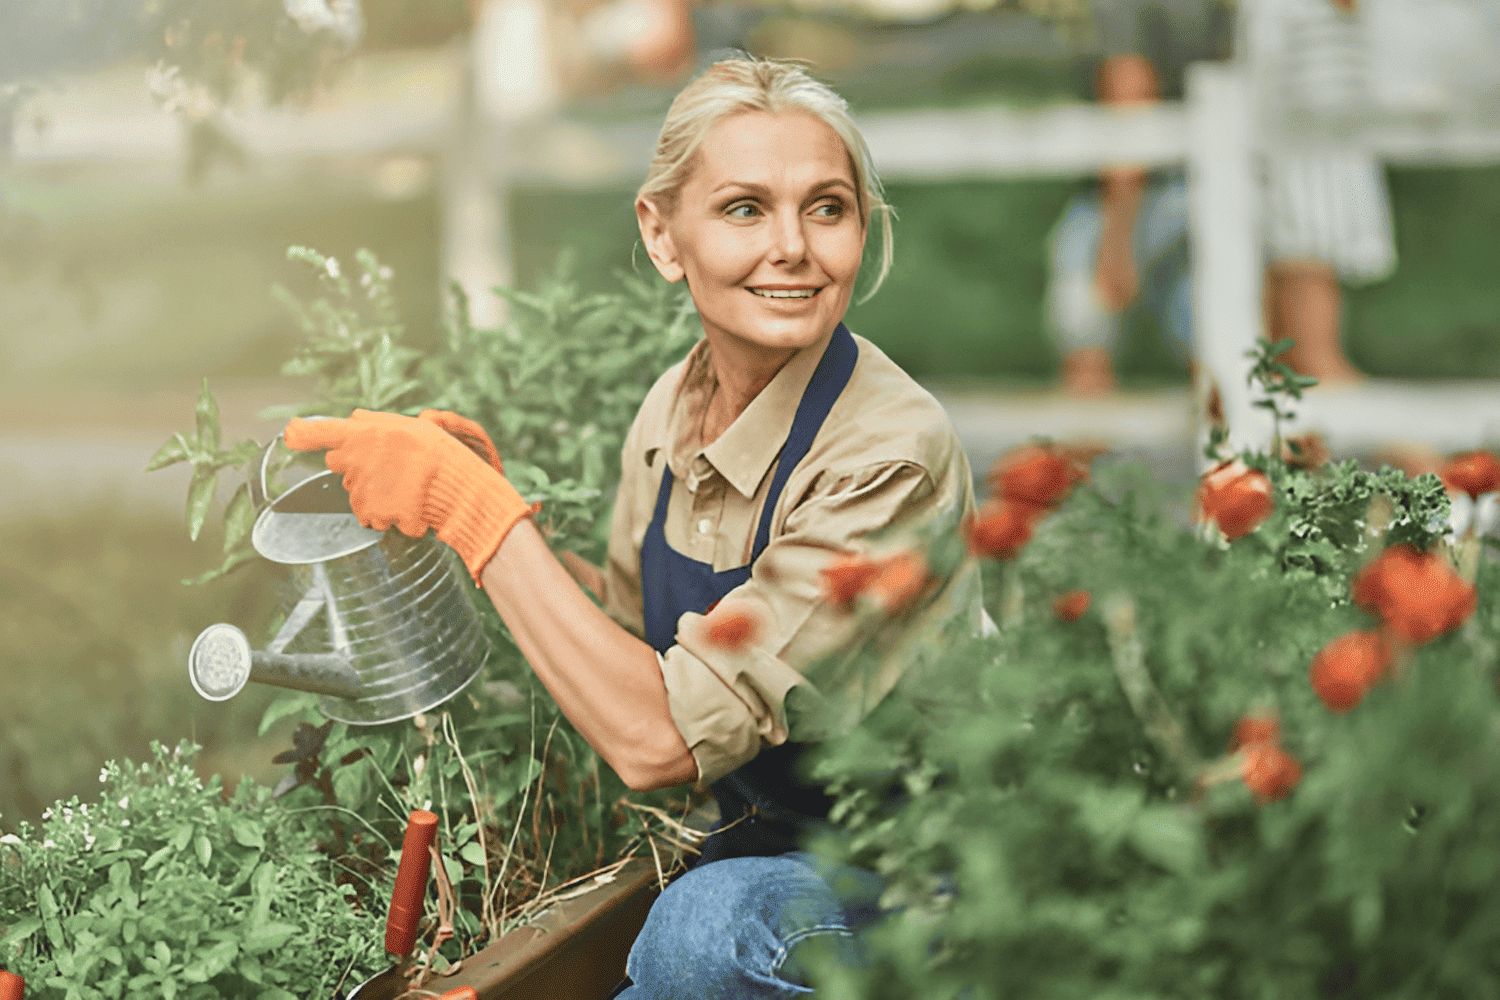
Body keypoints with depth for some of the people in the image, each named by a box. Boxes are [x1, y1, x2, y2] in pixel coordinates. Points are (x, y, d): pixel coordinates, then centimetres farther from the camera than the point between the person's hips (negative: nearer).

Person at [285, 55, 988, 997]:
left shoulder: (889, 454, -26)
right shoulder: (675, 409, -3)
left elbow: (659, 737, -29)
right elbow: (633, 626, 13)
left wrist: (474, 508, -26)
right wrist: (497, 502, -2)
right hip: (767, 847, 7)